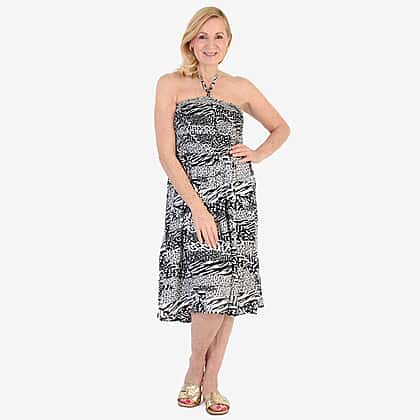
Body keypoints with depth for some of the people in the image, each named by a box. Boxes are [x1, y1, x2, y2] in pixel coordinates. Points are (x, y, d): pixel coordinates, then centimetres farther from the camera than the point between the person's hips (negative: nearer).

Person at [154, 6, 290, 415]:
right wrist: (198, 208, -13)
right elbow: (166, 153, -5)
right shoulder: (171, 84, 3)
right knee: (210, 290, -12)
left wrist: (258, 154, 5)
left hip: (236, 197, 3)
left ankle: (209, 382, 20)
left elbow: (281, 127, 26)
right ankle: (195, 369, 18)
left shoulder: (241, 87, 12)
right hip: (189, 196, -3)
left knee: (229, 291, 3)